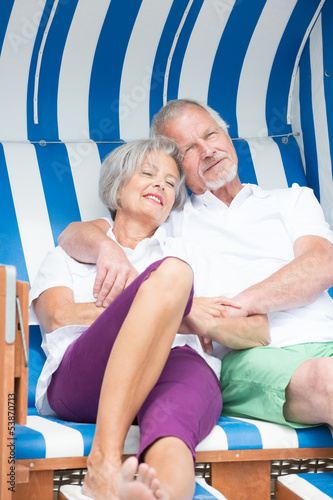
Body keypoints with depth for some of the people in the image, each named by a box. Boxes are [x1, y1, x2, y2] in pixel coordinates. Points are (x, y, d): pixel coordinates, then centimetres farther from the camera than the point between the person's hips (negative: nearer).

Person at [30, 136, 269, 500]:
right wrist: (175, 313, -3)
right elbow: (58, 315, 6)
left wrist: (205, 323, -1)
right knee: (171, 272, -31)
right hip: (79, 374, -1)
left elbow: (260, 331, 24)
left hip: (182, 367, 2)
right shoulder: (68, 257, 31)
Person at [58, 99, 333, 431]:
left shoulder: (293, 200, 24)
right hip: (249, 356, -2)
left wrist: (235, 304, -12)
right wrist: (107, 249, -12)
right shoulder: (171, 220, 23)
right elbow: (74, 234, 16)